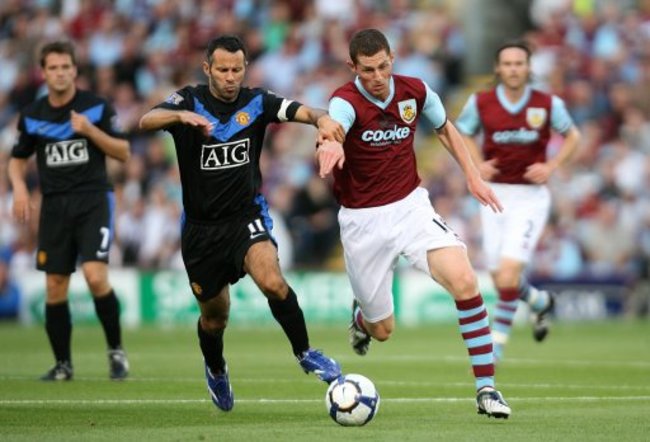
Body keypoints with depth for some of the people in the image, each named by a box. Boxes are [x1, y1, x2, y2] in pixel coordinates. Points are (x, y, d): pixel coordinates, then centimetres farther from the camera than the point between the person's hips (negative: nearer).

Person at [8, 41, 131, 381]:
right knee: (54, 287, 1)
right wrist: (19, 187, -2)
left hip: (93, 200, -3)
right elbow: (17, 159, 18)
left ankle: (116, 350, -1)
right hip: (54, 206, 3)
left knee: (95, 276, -19)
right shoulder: (32, 115, 6)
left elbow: (123, 153, -2)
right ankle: (62, 364, 14)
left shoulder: (96, 106, -2)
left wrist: (90, 129, -16)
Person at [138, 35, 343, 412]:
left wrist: (322, 118, -44)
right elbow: (147, 121, -26)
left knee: (272, 280, -29)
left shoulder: (257, 102, -4)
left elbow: (299, 111, -20)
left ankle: (305, 353, -11)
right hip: (202, 225, 1)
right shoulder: (189, 101, -8)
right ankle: (216, 371, 45)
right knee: (214, 315, 13)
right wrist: (182, 116, -46)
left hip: (246, 216, -1)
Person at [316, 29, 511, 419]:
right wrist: (329, 146, -68)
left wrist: (473, 175, 8)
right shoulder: (346, 101, -19)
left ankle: (486, 388, -16)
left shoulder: (415, 92, -5)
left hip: (411, 206, 2)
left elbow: (445, 128, 16)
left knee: (464, 280, -23)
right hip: (363, 221, -2)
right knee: (383, 330, 7)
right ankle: (362, 316, 48)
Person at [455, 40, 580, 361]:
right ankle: (540, 302, 39)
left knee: (508, 273, -17)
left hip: (530, 196, -3)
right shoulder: (480, 103, -3)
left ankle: (495, 346, -3)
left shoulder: (547, 104, -6)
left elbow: (572, 135, 11)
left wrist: (551, 166, -4)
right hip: (495, 195, 3)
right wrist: (478, 165, -3)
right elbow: (462, 134, 15)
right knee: (499, 278, 5)